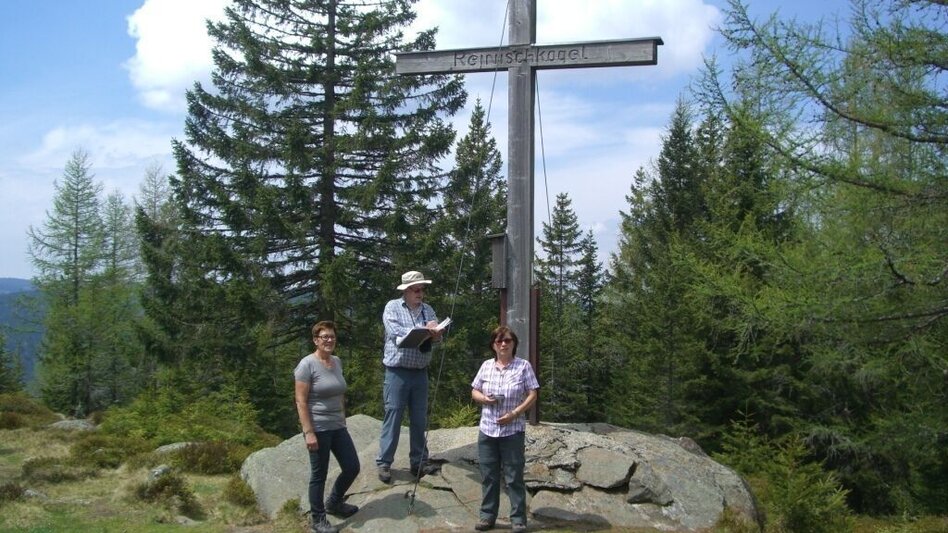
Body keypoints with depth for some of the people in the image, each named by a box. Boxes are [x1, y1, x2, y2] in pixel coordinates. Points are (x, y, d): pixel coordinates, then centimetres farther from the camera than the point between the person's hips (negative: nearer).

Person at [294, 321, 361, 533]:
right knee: (319, 474, 5)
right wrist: (308, 432, -18)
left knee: (352, 468, 11)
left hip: (338, 427, 7)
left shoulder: (337, 362, 8)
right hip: (318, 430, -7)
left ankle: (334, 503, 35)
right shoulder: (307, 364, -13)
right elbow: (301, 402, -15)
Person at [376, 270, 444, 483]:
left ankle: (419, 461, 18)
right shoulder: (393, 307, -2)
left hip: (420, 372, 5)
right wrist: (423, 330, -16)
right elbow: (396, 333, -16)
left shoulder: (427, 310, 10)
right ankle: (384, 463, 5)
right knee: (393, 416, -3)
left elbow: (437, 334, -1)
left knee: (419, 419, 9)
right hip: (398, 371, -4)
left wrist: (436, 334, -24)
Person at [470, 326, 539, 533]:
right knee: (488, 475, 10)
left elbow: (532, 395, -5)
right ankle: (488, 516, 20)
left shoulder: (523, 366, -5)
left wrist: (515, 413, -16)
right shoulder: (486, 366, 6)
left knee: (514, 476, 1)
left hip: (512, 430, -4)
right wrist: (484, 398, -10)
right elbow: (474, 391, 13)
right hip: (487, 430, 4)